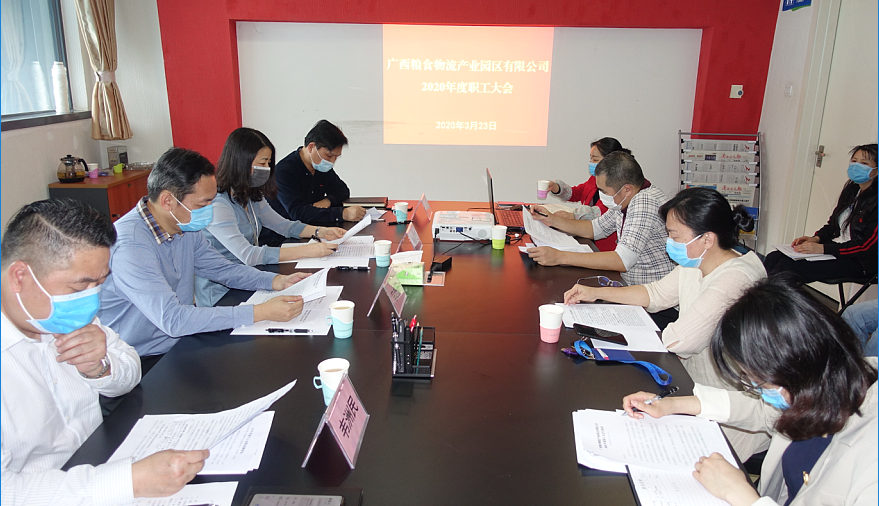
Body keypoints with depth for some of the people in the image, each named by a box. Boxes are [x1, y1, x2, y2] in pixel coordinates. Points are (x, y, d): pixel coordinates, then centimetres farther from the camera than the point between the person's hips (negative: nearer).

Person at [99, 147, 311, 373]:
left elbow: (222, 268, 15)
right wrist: (260, 312, -33)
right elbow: (172, 319, -33)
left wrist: (278, 281, -3)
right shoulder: (130, 245, -26)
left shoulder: (186, 228, 1)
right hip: (144, 363, -8)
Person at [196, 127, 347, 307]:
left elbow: (282, 224, 17)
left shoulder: (250, 196, 9)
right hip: (220, 295, -8)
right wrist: (308, 250, -30)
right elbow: (247, 255, -29)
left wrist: (320, 232, -1)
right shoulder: (217, 205, -21)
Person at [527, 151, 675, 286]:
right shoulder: (625, 200, 4)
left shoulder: (646, 202, -23)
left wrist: (560, 257, -31)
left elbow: (623, 260, -32)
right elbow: (596, 228, 21)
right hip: (627, 283, 8)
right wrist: (553, 220, 9)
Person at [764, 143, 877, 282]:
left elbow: (867, 246, -19)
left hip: (858, 262, -8)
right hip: (834, 247, 8)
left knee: (788, 266, -27)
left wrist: (823, 248, -23)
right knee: (773, 258, -13)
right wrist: (816, 238, -1)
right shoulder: (851, 190, 13)